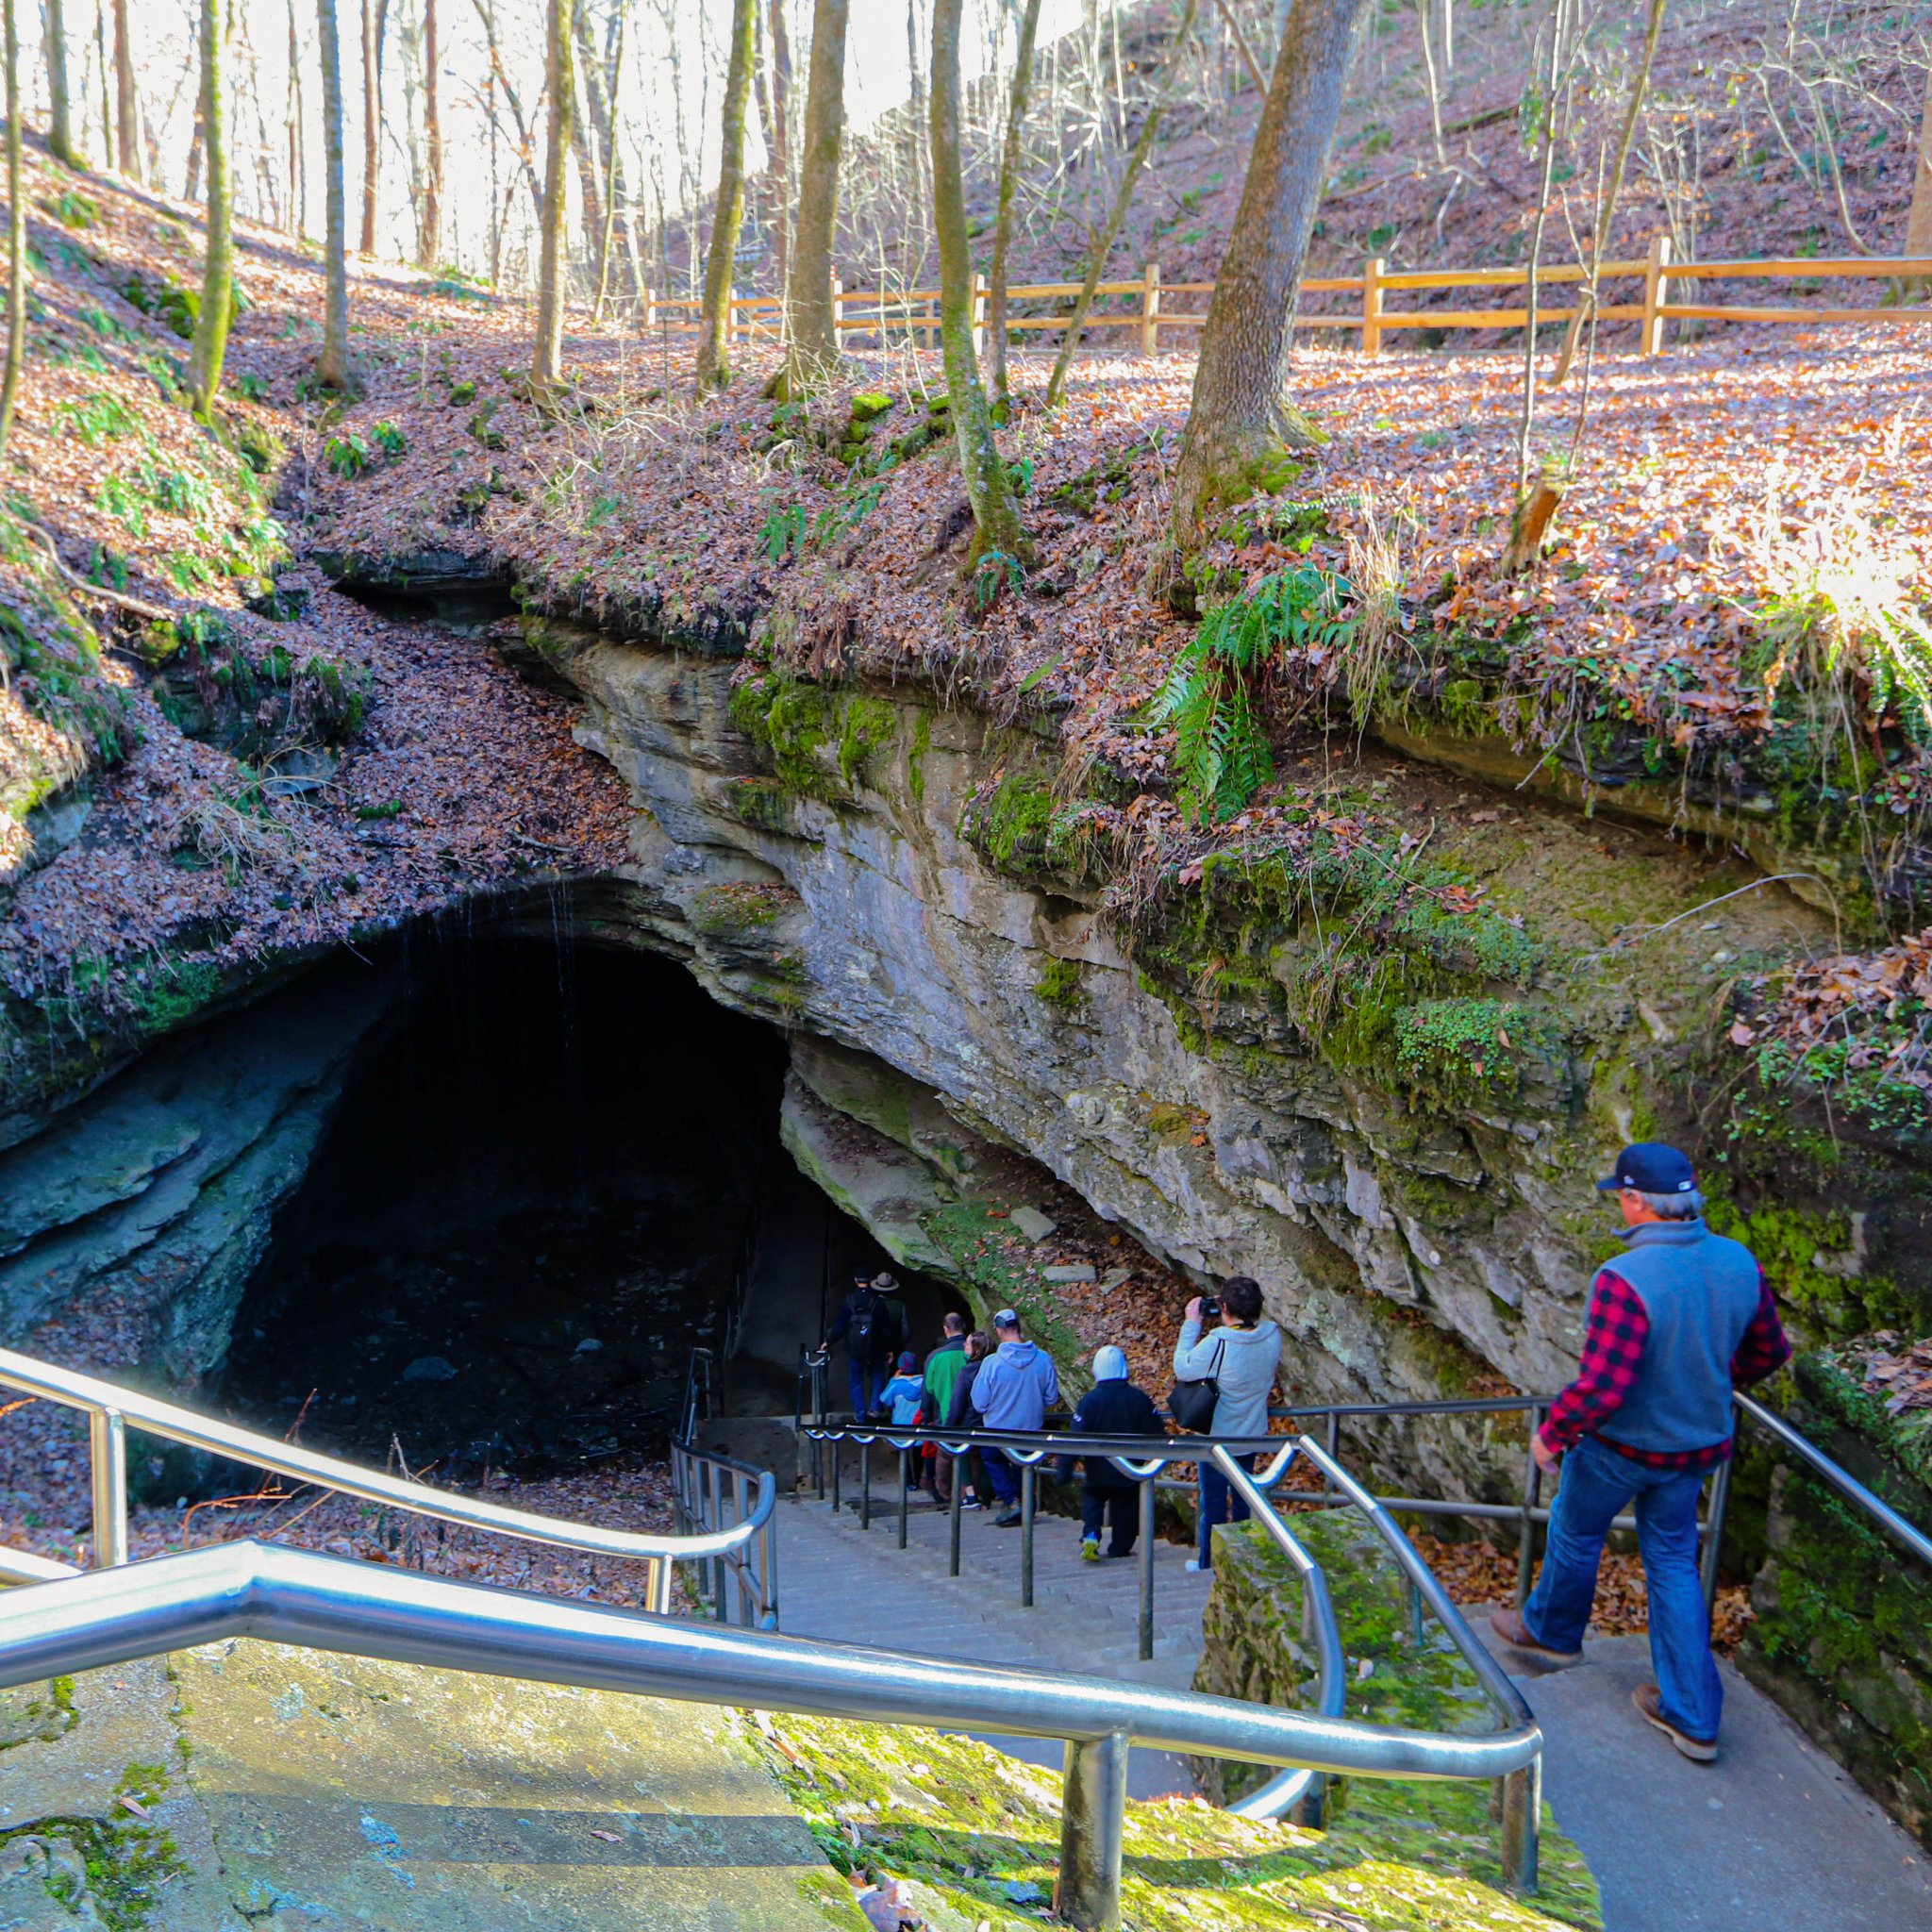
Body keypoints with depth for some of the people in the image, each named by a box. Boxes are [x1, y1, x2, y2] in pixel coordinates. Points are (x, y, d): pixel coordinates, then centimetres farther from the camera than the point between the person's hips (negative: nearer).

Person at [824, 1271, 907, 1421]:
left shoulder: (849, 1301, -10)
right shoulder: (878, 1302, -12)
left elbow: (840, 1327, -7)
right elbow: (885, 1329, -7)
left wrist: (828, 1342, 8)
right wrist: (889, 1349, 5)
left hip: (854, 1351, 1)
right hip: (874, 1350, -1)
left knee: (856, 1382, 13)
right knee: (878, 1375, 22)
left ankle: (860, 1415, 17)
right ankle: (874, 1407, 14)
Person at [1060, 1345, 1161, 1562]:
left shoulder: (1089, 1400, -14)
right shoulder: (1140, 1399, -9)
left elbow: (1075, 1437, -13)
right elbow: (1156, 1435, -3)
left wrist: (1065, 1468, -8)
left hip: (1097, 1471, -1)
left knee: (1092, 1500, 18)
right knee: (1125, 1508, 17)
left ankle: (1090, 1535, -5)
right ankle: (1120, 1548, 22)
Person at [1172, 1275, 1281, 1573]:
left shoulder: (1216, 1344, -31)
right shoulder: (1273, 1336, -15)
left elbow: (1182, 1369, -18)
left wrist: (1191, 1324, -13)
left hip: (1218, 1437, -5)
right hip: (1253, 1434, 5)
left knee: (1213, 1503, 13)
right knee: (1243, 1498, 23)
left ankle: (1209, 1563, 27)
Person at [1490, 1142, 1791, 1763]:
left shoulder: (1625, 1281, -33)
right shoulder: (1739, 1263, -10)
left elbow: (1600, 1387, -31)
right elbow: (1768, 1351, 5)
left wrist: (1551, 1434, -14)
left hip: (1623, 1445, -6)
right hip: (1700, 1442, 6)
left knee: (1575, 1530, 22)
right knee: (1673, 1560, 19)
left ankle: (1553, 1630, 48)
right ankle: (1692, 1717, 23)